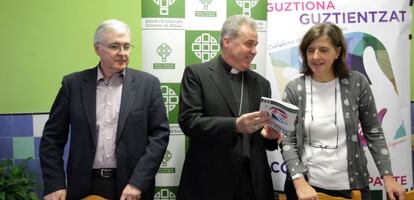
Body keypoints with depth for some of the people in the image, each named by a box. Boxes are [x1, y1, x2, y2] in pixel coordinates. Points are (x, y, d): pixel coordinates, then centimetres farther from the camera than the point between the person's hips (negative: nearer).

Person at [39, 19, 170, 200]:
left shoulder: (148, 84, -3)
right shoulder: (73, 83, 0)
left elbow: (160, 134, -5)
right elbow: (53, 136, 3)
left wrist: (138, 182, -13)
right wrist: (54, 184, -5)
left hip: (131, 184, -1)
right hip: (85, 185, 1)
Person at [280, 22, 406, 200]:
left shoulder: (357, 83, -5)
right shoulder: (294, 89, -6)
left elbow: (373, 133, 2)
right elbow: (287, 140, -6)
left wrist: (388, 177, -4)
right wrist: (300, 182, -17)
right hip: (306, 185, 0)